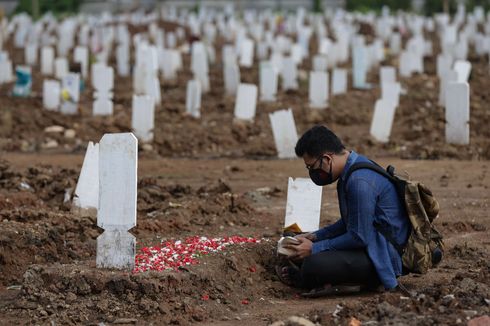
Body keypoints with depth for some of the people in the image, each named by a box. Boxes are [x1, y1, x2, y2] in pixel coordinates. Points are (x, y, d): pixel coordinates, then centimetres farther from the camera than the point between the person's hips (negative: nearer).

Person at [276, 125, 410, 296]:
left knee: (314, 265, -28)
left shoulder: (360, 182, -24)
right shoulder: (351, 170, 8)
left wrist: (314, 249, -14)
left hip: (383, 258, -11)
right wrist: (313, 237, 11)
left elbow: (359, 238, -22)